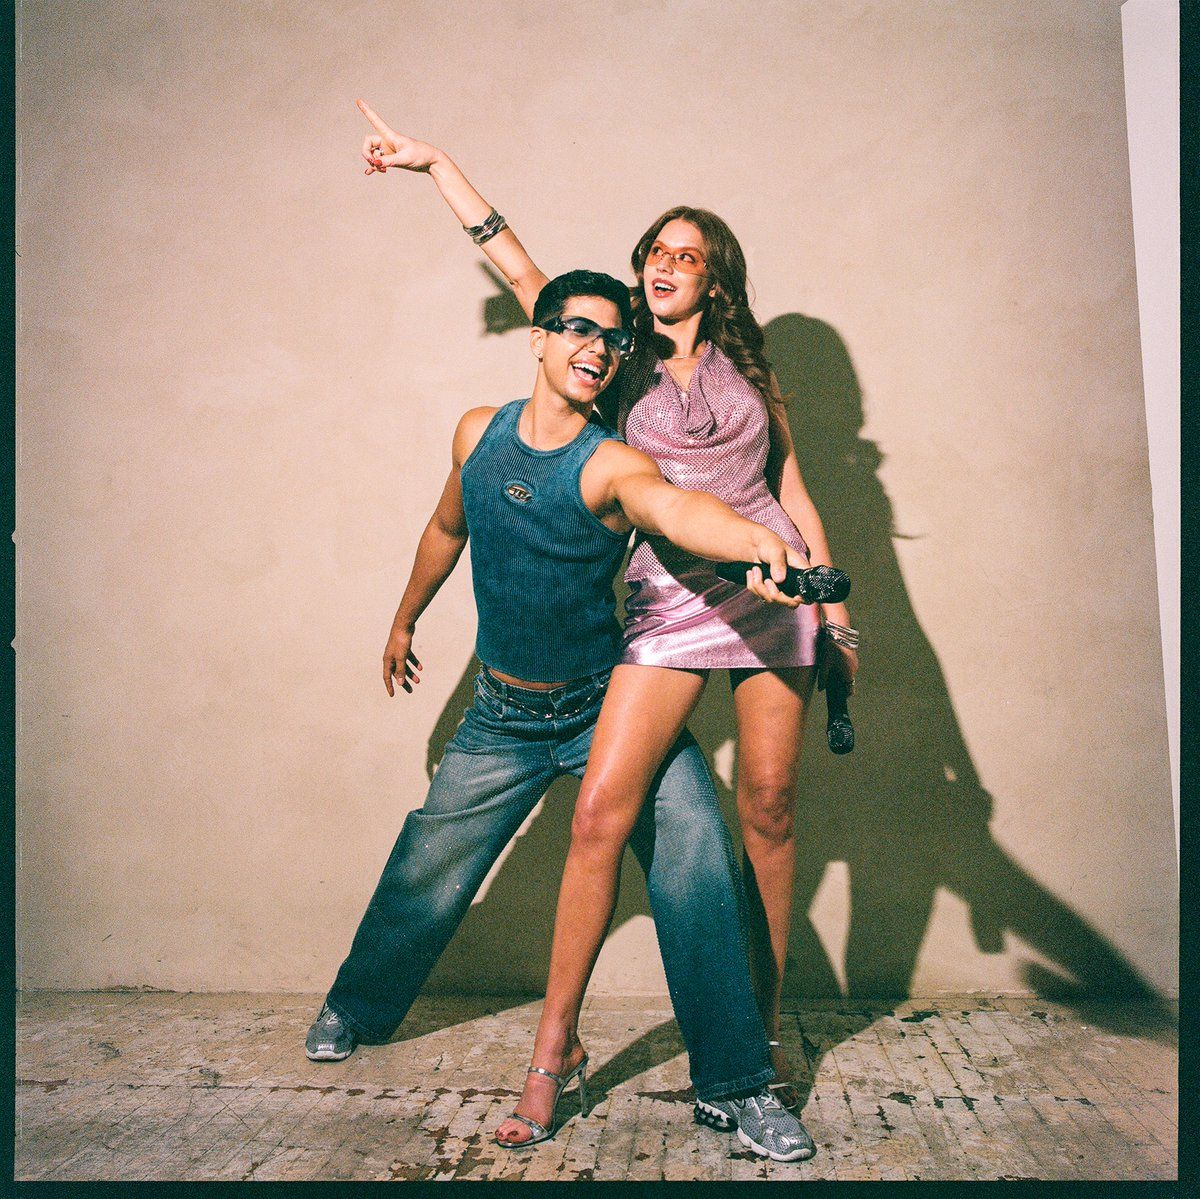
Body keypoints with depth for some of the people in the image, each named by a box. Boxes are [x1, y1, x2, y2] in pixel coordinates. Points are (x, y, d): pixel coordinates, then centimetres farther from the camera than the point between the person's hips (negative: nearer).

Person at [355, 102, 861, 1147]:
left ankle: (765, 1030, 18)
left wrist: (834, 610, 10)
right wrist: (431, 161, 15)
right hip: (669, 600, -1)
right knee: (600, 812, -12)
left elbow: (794, 491, 16)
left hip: (773, 591, 1)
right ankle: (557, 1037, 2)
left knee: (768, 810, 1)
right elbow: (511, 256, 13)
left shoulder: (749, 367, 16)